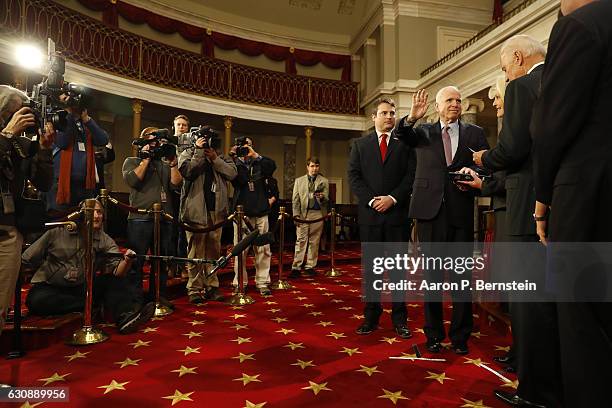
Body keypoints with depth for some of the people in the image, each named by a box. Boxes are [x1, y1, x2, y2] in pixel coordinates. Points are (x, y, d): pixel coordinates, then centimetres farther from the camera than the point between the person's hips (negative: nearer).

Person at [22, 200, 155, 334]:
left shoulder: (105, 241, -5)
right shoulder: (57, 233, -8)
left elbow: (117, 271, -21)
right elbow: (25, 260, -1)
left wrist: (126, 261, -41)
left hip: (81, 288, 2)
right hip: (49, 288, -2)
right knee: (37, 300, -34)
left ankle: (126, 315, -40)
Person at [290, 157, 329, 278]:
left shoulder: (324, 181, 10)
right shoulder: (299, 181, 12)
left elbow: (326, 200, 3)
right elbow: (295, 200, 9)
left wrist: (322, 197, -20)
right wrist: (296, 214, -2)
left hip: (318, 214, 1)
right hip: (303, 213, 0)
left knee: (314, 242, 5)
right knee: (301, 240, -5)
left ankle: (310, 267, 13)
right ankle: (296, 267, -4)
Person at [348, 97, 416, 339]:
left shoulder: (405, 143, 8)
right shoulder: (360, 144, 12)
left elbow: (412, 175, 0)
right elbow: (353, 177, 3)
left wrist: (393, 198, -12)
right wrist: (372, 200, -9)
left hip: (398, 213, -1)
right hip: (370, 213, 1)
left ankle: (399, 318, 14)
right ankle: (371, 315, 16)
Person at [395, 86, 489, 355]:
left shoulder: (474, 133, 11)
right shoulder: (424, 131, 11)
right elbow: (403, 135, -8)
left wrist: (474, 173, -16)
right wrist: (411, 118, -28)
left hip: (461, 212, 0)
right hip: (430, 210, 0)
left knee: (462, 275, 6)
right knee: (431, 274, 8)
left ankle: (460, 336, 20)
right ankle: (434, 334, 21)